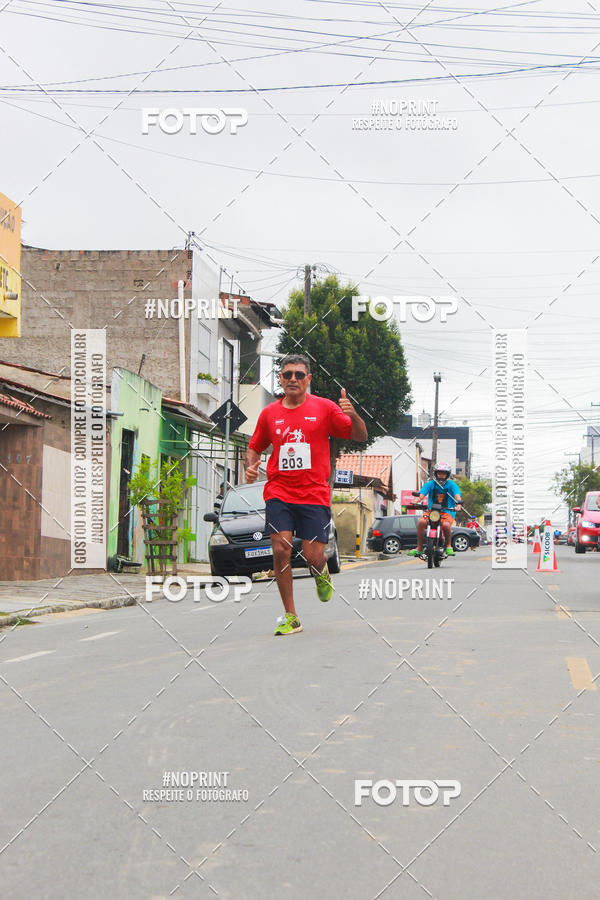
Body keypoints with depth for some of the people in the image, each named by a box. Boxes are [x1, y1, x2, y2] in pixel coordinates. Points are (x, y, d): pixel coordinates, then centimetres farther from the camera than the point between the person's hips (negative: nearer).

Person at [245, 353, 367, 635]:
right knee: (281, 550, -13)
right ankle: (290, 617, -1)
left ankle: (321, 572, 34)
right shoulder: (269, 413, 10)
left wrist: (353, 415, -18)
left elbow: (360, 437, 2)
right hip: (278, 493, 2)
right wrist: (250, 466, 1)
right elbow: (255, 447, 22)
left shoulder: (324, 408, 3)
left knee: (312, 556, -6)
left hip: (314, 493, -1)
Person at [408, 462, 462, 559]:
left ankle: (448, 545, -4)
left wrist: (458, 504, -34)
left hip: (447, 511, -2)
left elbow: (457, 494, -13)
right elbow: (422, 494, -7)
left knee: (446, 524, -33)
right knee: (421, 522, -26)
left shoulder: (451, 484, 3)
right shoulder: (430, 484, 5)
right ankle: (419, 548, -12)